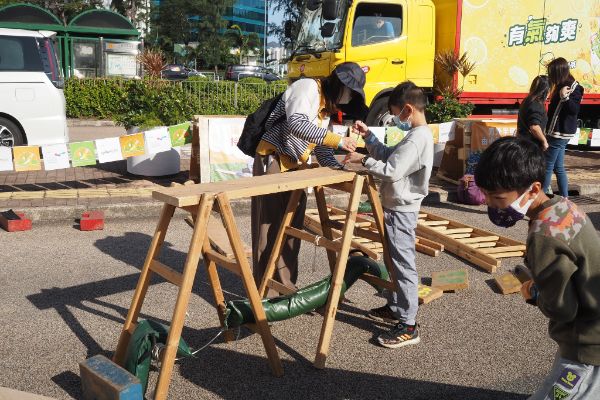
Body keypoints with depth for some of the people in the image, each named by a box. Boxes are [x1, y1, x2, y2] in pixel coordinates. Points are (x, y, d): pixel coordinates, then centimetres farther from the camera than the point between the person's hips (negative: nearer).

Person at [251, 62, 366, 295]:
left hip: (296, 166, 9)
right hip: (273, 161, -9)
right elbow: (297, 123, -28)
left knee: (293, 227, 11)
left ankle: (286, 284, 22)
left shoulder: (328, 106, 17)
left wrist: (339, 168, -1)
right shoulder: (307, 87, -11)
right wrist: (336, 140, -28)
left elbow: (321, 148, 16)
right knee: (269, 227, -4)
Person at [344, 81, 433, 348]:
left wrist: (364, 160, -16)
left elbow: (391, 171, -26)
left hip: (400, 211, -11)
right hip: (396, 208, 11)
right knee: (394, 261, 21)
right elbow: (387, 155, 19)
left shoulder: (417, 138, -20)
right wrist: (368, 136, 11)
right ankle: (395, 308, 36)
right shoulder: (417, 135, 12)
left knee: (403, 265, -6)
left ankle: (408, 326, 0)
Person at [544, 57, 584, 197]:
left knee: (547, 166, -4)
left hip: (560, 133, -10)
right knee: (558, 167, 12)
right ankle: (564, 198, 18)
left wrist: (565, 97, -33)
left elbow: (575, 110, -22)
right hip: (558, 133, 10)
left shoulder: (573, 87, -13)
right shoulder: (562, 86, 13)